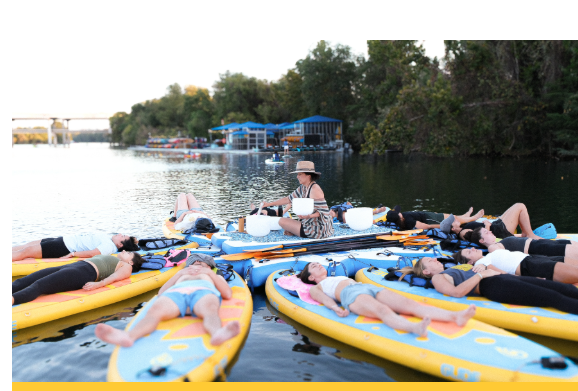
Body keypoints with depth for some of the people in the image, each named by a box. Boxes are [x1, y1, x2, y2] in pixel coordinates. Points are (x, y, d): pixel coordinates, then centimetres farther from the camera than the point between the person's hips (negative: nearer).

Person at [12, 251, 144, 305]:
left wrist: (98, 284, -26)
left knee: (38, 286, -32)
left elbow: (114, 277, -8)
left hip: (84, 273, -9)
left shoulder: (126, 266, 12)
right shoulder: (112, 260, 40)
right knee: (22, 282, -11)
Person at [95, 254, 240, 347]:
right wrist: (180, 273, 23)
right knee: (156, 309, -36)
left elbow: (228, 294, 21)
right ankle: (129, 336, -63)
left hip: (204, 290, -2)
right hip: (176, 291, 2)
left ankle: (217, 334, -75)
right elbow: (161, 292, 29)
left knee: (210, 308, -42)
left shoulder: (215, 277, 44)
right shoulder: (182, 274, 48)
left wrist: (210, 273, 18)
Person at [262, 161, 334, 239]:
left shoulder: (315, 189, -22)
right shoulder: (303, 188, 6)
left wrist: (309, 216, -37)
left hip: (318, 230, -10)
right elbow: (288, 199, 13)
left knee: (282, 221, -8)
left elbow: (324, 212, -23)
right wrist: (269, 204, 10)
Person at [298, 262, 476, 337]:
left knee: (409, 304, -20)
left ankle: (455, 316, -39)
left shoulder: (340, 277, 44)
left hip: (368, 287, 6)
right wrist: (336, 308, -16)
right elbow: (324, 299, 5)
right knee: (383, 311, -39)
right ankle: (415, 328, -68)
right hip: (351, 295, -6)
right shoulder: (315, 288, 25)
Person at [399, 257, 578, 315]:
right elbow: (457, 292, -12)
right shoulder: (437, 278, 7)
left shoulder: (456, 268, 33)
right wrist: (481, 274, -9)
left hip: (502, 277, 8)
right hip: (492, 286, -8)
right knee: (554, 297, -23)